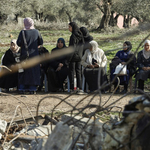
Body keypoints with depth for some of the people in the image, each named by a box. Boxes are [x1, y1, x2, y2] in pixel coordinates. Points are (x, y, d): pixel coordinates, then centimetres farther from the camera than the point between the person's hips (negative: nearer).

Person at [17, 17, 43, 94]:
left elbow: (18, 42, -12)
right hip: (34, 54, 2)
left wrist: (23, 45, 9)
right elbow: (41, 42, 6)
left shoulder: (23, 32, -10)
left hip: (25, 54, -2)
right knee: (34, 71, 6)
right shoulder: (36, 32, -1)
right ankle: (32, 88, 4)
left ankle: (22, 88, 7)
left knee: (23, 71, 7)